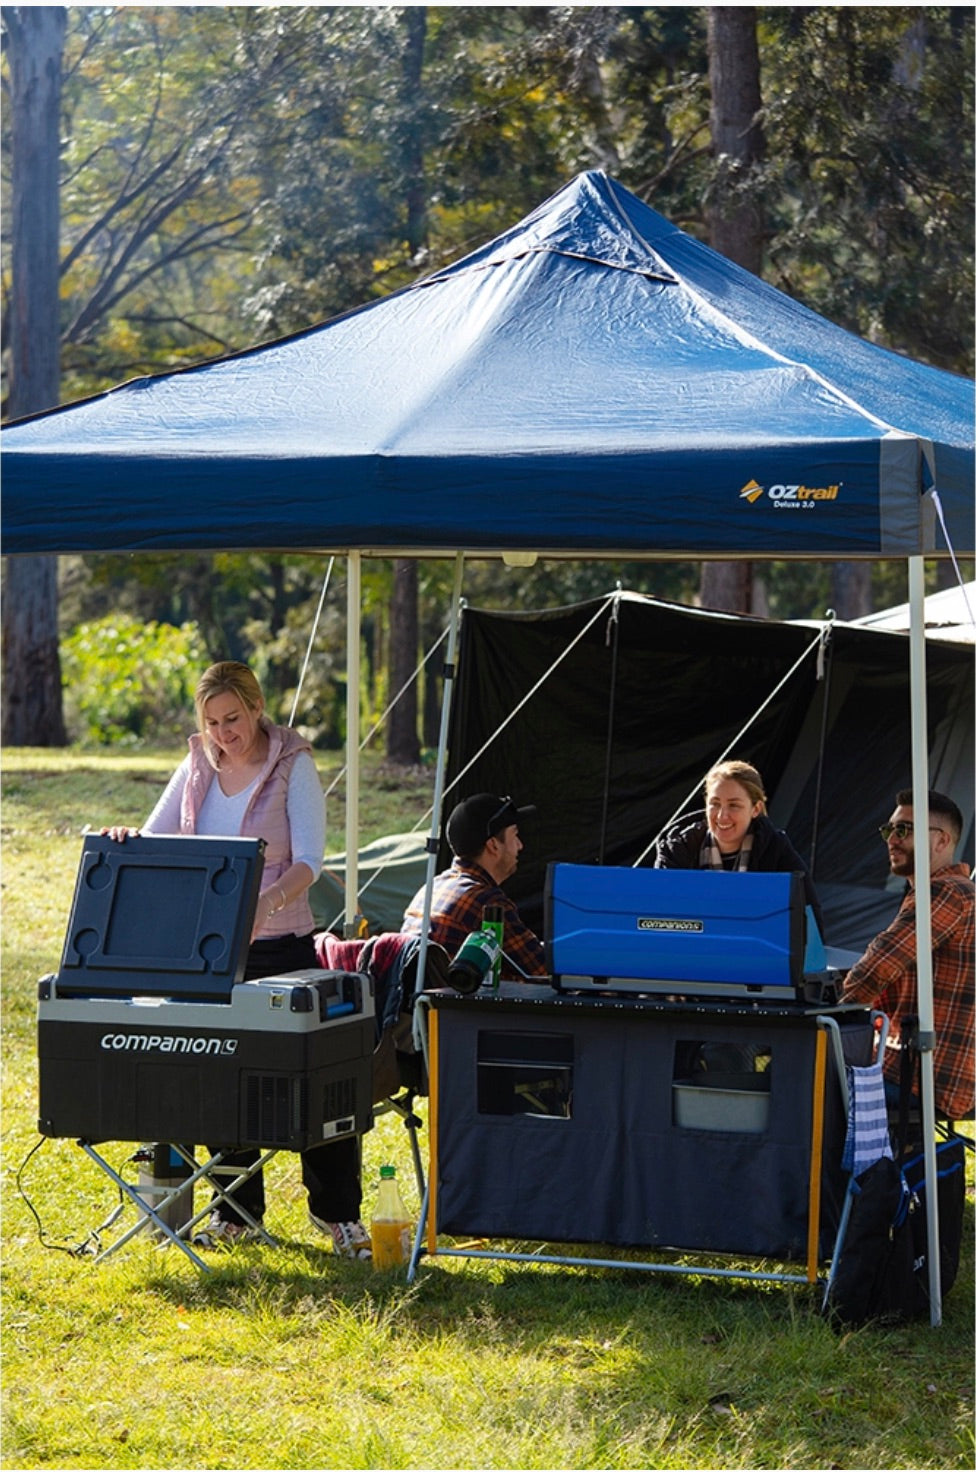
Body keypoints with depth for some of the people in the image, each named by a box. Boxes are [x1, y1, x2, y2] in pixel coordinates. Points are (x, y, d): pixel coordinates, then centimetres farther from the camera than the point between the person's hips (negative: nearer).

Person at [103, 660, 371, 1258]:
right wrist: (128, 840, -19)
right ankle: (235, 1210, 19)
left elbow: (309, 861, -17)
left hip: (282, 943, -4)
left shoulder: (293, 766, -8)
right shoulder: (197, 768, 6)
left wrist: (264, 904, -35)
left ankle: (338, 1210, 7)